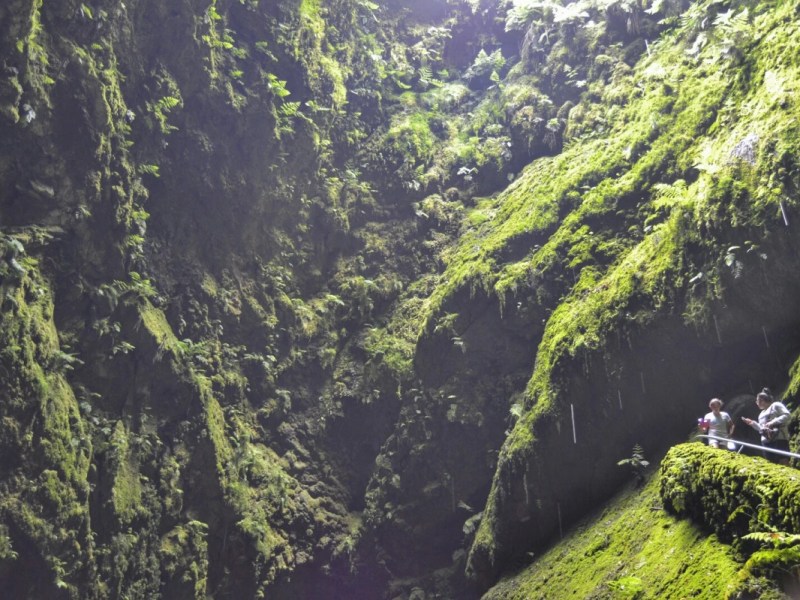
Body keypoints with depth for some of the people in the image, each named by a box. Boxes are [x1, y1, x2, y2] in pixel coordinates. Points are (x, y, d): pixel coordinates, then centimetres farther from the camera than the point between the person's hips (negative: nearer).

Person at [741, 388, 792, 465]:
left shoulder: (776, 405, 2)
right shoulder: (762, 413, 26)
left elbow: (787, 415, -12)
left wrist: (773, 422, -19)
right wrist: (752, 423, 15)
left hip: (779, 439, -8)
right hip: (766, 442, 8)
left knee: (783, 463, -14)